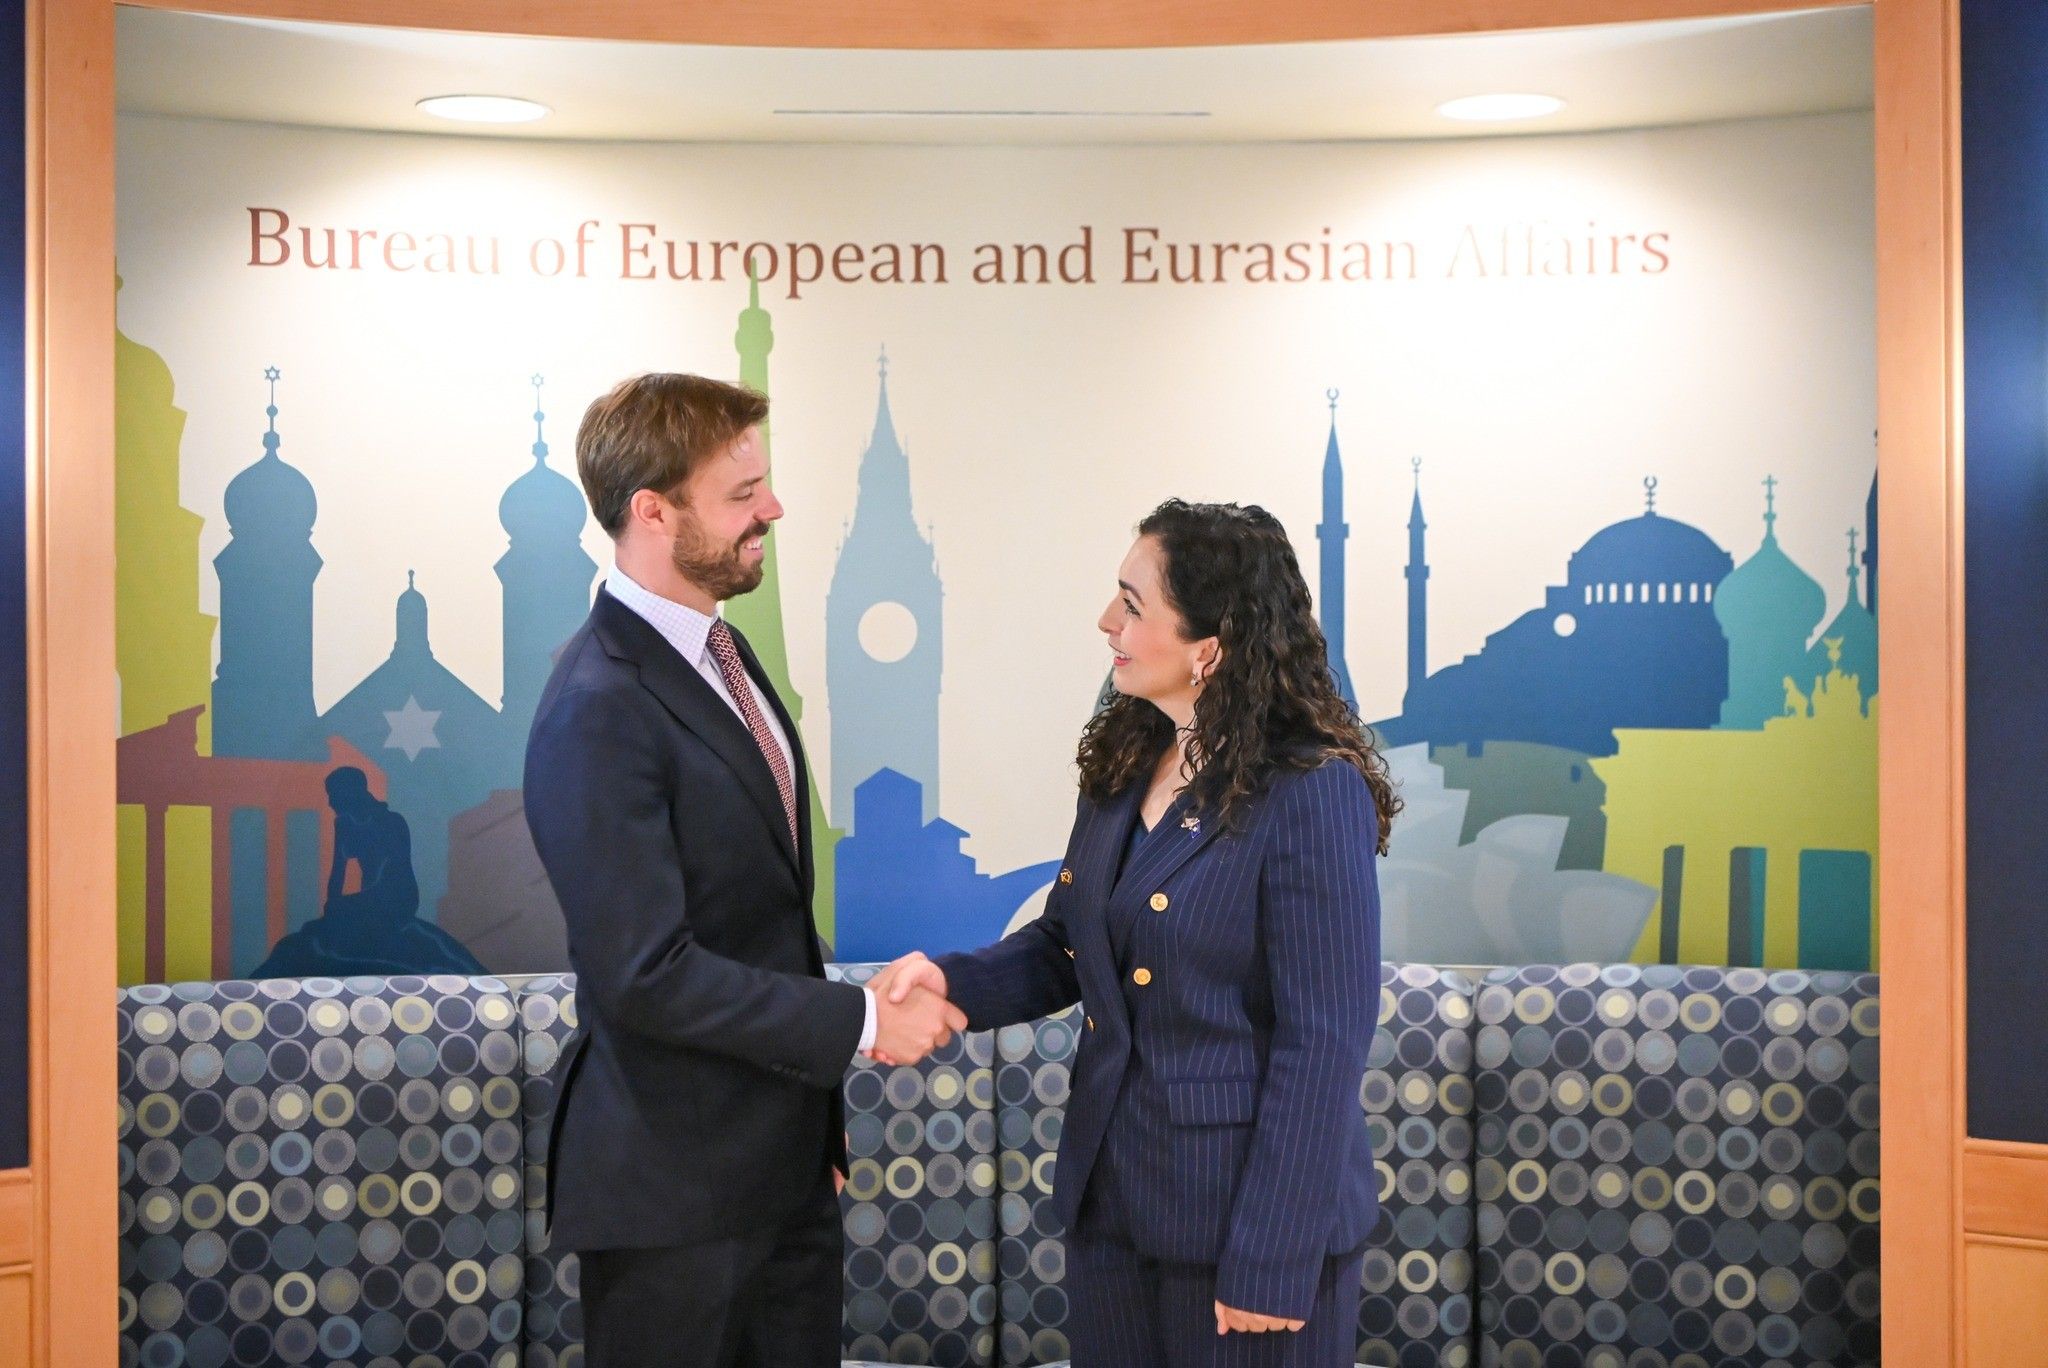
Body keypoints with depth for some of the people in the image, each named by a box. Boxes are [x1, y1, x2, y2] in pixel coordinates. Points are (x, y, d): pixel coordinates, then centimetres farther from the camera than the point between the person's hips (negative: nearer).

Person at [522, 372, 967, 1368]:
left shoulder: (717, 652, 8)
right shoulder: (601, 712, -21)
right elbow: (646, 975, -25)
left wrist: (821, 1118, 16)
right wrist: (862, 1021, -17)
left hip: (783, 1155, 8)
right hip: (675, 1184, -8)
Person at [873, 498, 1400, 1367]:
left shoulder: (1312, 794, -18)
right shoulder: (1125, 764, 4)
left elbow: (1324, 1046, -19)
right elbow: (1069, 945, 13)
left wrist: (1270, 1262, -18)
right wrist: (957, 982, -7)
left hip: (1249, 1205, -7)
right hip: (1111, 1195, 7)